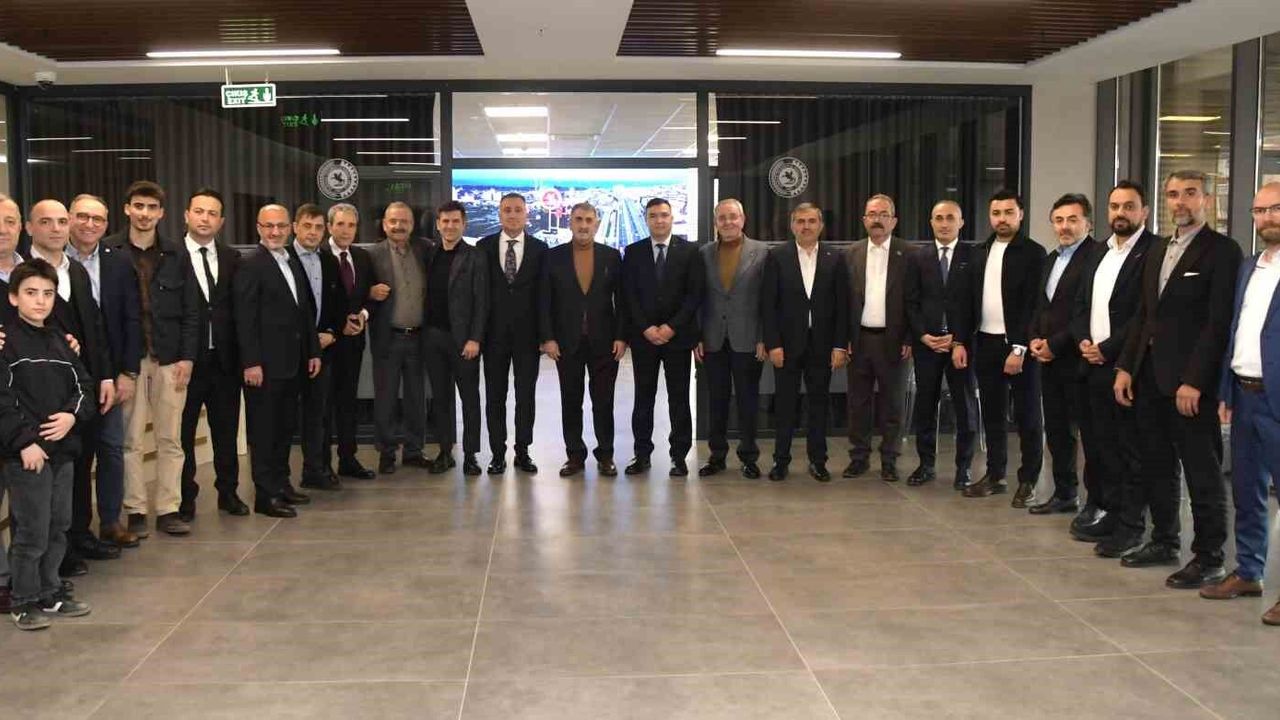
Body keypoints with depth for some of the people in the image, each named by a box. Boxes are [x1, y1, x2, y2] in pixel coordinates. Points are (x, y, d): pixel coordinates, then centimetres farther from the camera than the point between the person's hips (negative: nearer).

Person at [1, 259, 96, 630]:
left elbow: (84, 386, 13)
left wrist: (72, 415, -6)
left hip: (62, 449, 7)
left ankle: (50, 592, 27)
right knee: (31, 532, -2)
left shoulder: (58, 342, 13)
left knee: (58, 528, 14)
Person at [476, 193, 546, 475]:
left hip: (527, 333, 0)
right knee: (494, 395, 5)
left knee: (526, 395, 6)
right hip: (494, 332, 0)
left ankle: (522, 452, 15)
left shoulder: (539, 248, 2)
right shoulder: (484, 246, 3)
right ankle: (497, 453, 13)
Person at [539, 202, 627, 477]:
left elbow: (621, 299, 3)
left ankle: (605, 455, 13)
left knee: (604, 401, 5)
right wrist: (547, 338, -6)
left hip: (604, 341, 0)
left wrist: (621, 336, -4)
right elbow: (544, 301, 0)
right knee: (570, 401, 6)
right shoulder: (554, 256, 1)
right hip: (566, 341, 0)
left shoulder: (612, 256, 3)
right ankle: (575, 455, 14)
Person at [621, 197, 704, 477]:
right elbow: (628, 295, 2)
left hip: (678, 335, -1)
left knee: (679, 398, 3)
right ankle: (642, 454, 10)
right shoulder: (633, 252, 6)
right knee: (643, 397, 5)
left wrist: (671, 327, -11)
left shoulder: (690, 251, 2)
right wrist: (646, 328, -9)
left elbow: (695, 294, -3)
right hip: (643, 336, 1)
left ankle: (679, 456, 9)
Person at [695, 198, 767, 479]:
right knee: (716, 400, 9)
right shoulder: (704, 253, 5)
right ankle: (717, 455, 19)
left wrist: (763, 338, -8)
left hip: (747, 340, -2)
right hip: (713, 340, 2)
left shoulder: (761, 252, -2)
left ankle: (749, 457, 16)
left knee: (747, 400, 6)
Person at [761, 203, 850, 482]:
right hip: (787, 344, -1)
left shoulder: (834, 259, 4)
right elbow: (768, 303, -3)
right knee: (785, 404, 5)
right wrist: (773, 344, -9)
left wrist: (840, 345, -3)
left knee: (819, 403, 8)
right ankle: (781, 460, 14)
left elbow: (842, 305, 3)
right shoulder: (776, 257, 0)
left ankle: (818, 460, 18)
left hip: (822, 345, 1)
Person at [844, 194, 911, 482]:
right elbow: (845, 298, 5)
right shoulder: (853, 253, 6)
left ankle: (889, 461, 16)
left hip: (893, 340, -2)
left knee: (892, 403, 6)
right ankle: (859, 457, 19)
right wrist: (844, 339, 0)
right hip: (860, 339, 2)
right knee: (858, 402, 8)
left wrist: (909, 339, -8)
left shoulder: (908, 253, -2)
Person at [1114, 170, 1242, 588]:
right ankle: (1164, 541, 26)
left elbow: (1219, 323, -14)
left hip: (1190, 381, -7)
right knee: (1157, 467, 14)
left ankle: (1209, 558, 8)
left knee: (1202, 472, 0)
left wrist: (1193, 381, -19)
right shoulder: (1157, 253, 16)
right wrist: (1126, 367, 8)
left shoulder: (1222, 251, -8)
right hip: (1150, 377, 7)